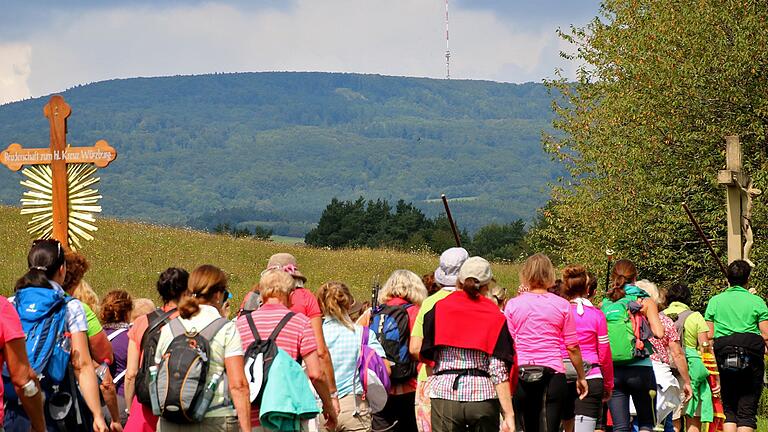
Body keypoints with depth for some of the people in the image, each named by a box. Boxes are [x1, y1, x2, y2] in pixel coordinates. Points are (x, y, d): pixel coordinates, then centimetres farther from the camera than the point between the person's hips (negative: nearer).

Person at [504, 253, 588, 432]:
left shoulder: (512, 305, 1)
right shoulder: (562, 305, 0)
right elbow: (572, 347, 3)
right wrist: (581, 377, 12)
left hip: (521, 375, 1)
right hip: (553, 375, -1)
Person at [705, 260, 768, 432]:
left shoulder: (715, 301, 7)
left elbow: (708, 335, 5)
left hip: (723, 354, 2)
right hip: (751, 357, -2)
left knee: (729, 410, 11)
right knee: (747, 411, 1)